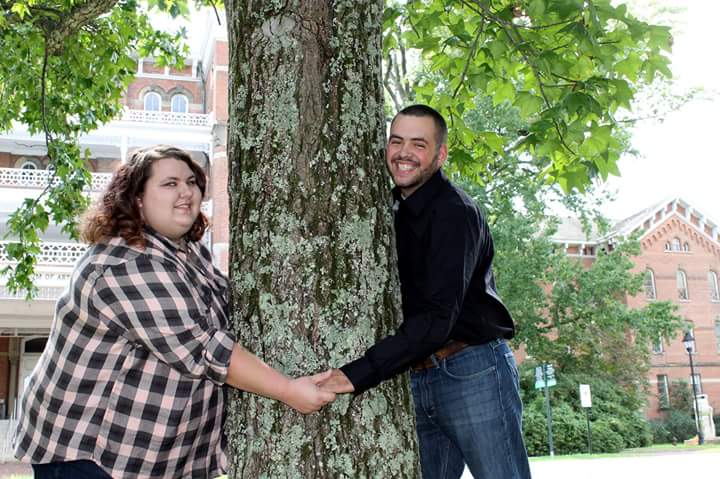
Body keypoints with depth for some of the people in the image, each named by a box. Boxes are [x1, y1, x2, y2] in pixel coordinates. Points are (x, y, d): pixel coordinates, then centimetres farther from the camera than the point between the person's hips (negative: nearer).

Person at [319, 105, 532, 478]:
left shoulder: (453, 212, -13)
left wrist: (358, 374, -29)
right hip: (417, 380, 8)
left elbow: (438, 317, -23)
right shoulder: (396, 213, 13)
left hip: (472, 371, -7)